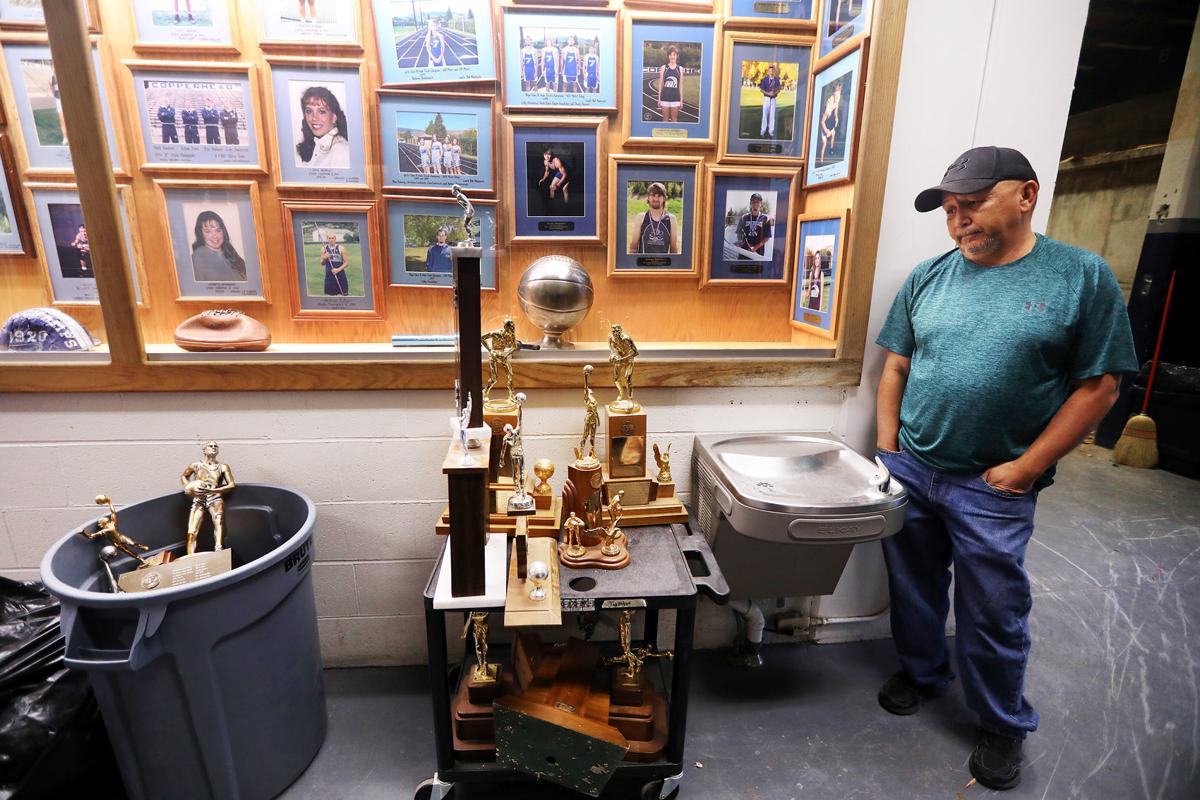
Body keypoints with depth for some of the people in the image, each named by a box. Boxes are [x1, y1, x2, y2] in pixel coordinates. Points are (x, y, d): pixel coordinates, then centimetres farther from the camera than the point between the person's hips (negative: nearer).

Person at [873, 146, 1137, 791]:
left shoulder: (1082, 276, -5)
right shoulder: (928, 276, 3)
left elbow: (1099, 384, -5)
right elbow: (896, 366, 6)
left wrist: (1026, 467, -11)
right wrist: (887, 449, 1)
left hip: (991, 487, -3)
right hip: (908, 471, 3)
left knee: (993, 614, 11)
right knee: (914, 588, 18)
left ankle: (1003, 726, 35)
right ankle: (920, 672, 43)